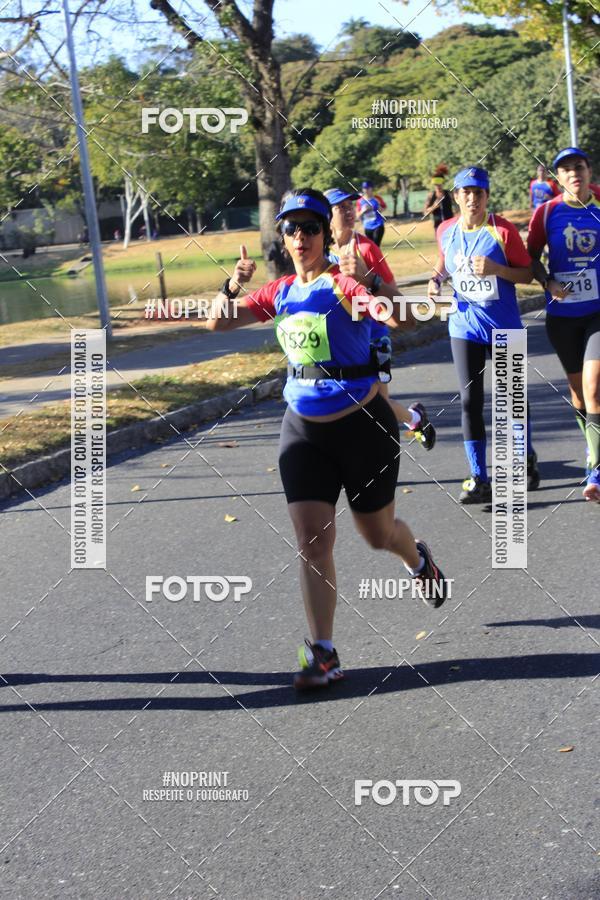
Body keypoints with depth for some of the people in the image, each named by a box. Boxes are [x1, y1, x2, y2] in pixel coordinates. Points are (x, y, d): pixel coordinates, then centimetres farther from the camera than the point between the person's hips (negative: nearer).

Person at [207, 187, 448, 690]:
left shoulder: (343, 283, -13)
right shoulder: (281, 292, 4)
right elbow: (218, 323, 6)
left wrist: (367, 303, -51)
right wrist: (234, 285, -13)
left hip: (363, 425, -4)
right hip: (304, 427, 4)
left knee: (378, 534, 13)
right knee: (312, 537, -8)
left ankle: (419, 561, 49)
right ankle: (323, 653, -3)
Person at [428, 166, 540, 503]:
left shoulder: (503, 230, -11)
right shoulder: (446, 231, 0)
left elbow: (527, 274, -8)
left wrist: (495, 268, -23)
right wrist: (436, 280, 0)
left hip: (504, 326, -2)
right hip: (465, 327, 3)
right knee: (470, 401, -3)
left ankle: (528, 459, 35)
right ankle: (479, 480, 2)